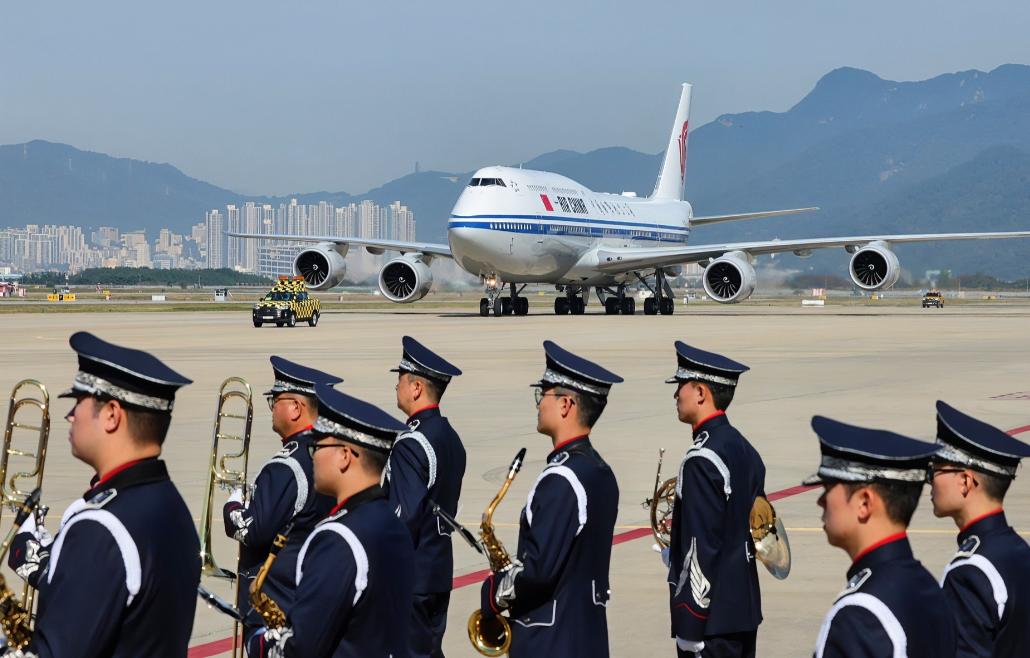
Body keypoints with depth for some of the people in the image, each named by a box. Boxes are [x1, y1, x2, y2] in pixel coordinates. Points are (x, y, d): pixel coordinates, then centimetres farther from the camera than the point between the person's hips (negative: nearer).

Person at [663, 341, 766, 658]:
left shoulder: (702, 459, -17)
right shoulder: (745, 449, 11)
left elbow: (701, 548, -21)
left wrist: (689, 632, -19)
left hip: (710, 619, -10)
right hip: (744, 608, 10)